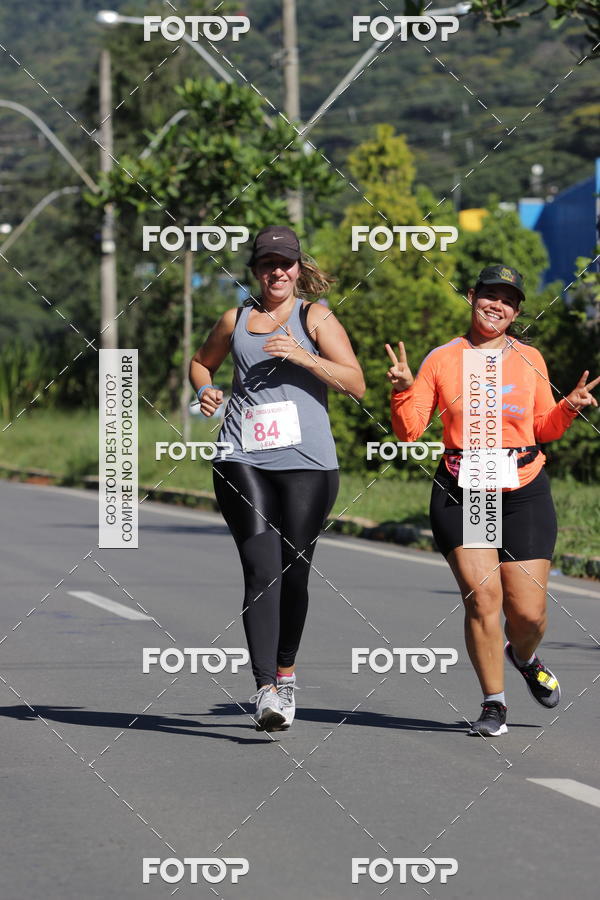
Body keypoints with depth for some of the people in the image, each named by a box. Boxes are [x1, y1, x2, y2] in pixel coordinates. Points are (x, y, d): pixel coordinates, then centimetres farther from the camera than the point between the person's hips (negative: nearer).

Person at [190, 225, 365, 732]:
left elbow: (356, 384, -4)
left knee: (294, 574, 6)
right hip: (244, 462, 1)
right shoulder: (236, 320, 14)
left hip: (306, 462, -1)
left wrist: (303, 356, -16)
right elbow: (202, 362, 32)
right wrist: (205, 391, 10)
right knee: (262, 571, -13)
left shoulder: (314, 317, 5)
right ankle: (267, 690, -20)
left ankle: (286, 672, 29)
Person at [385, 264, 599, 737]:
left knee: (528, 612, -2)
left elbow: (544, 429, 16)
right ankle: (494, 703, 1)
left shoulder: (529, 359, 7)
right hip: (460, 494, -1)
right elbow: (409, 431, 2)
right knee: (481, 596, -14)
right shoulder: (441, 360, 3)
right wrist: (403, 390, -15)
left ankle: (524, 656, 34)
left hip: (524, 492, 1)